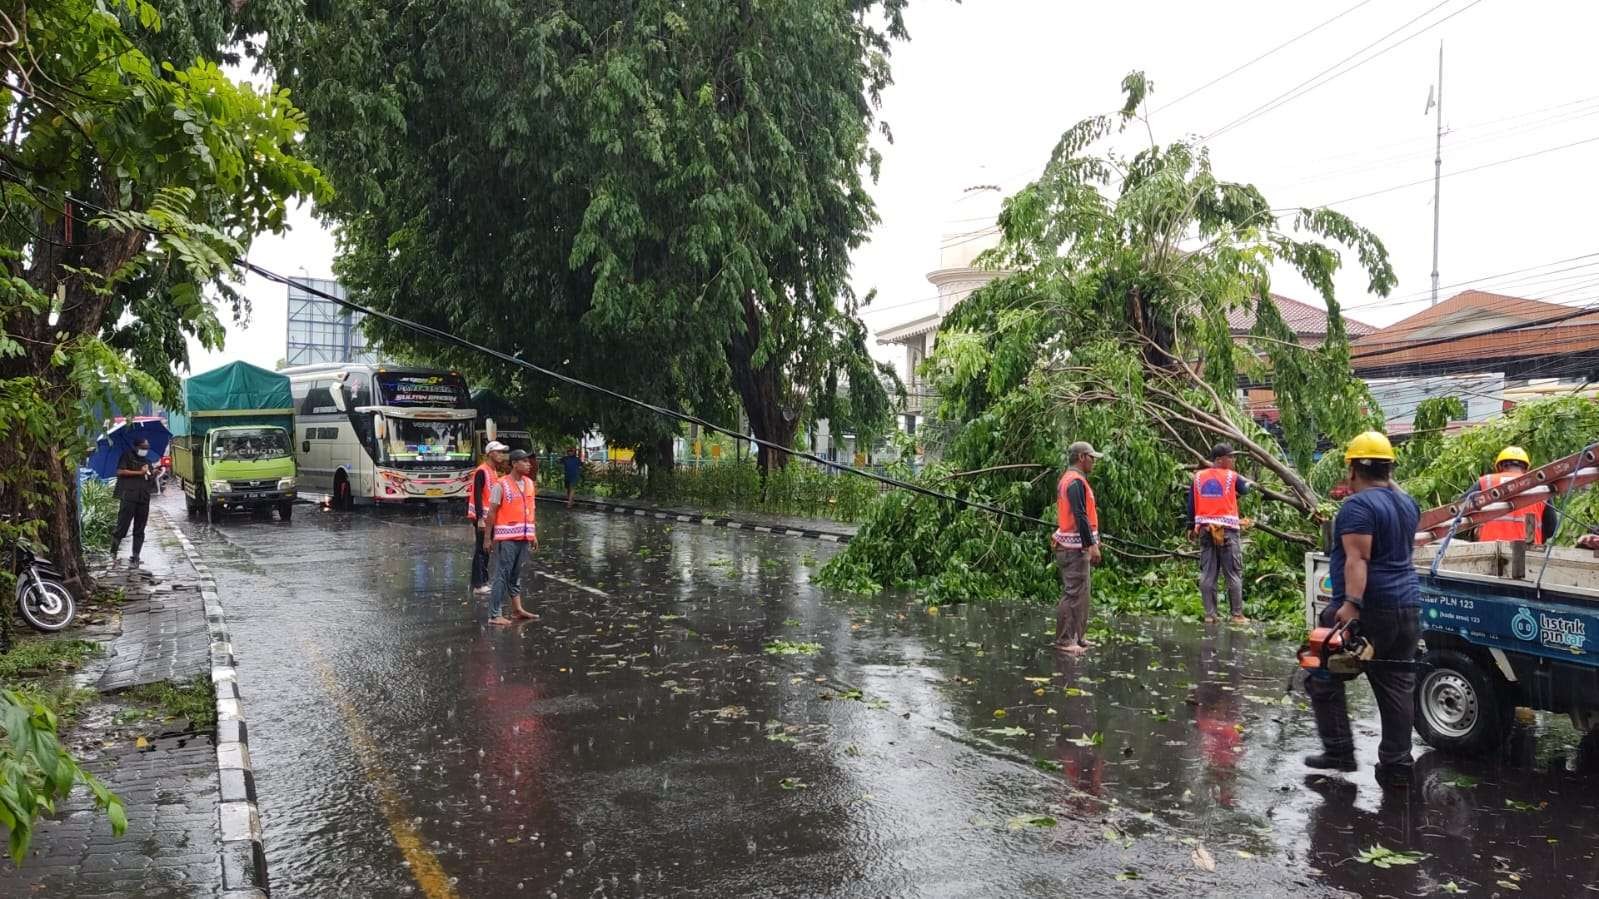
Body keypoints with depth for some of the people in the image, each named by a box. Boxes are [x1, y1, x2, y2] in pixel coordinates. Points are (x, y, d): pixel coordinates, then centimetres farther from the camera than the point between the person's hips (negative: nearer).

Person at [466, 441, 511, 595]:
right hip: (482, 518, -9)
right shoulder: (482, 471, -15)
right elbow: (477, 496, -20)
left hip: (489, 517, 9)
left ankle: (484, 581, 23)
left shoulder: (494, 471, 14)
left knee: (486, 549, 14)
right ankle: (478, 585, -4)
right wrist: (480, 518, -24)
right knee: (480, 550, -7)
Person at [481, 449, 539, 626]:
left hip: (524, 537, 6)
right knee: (502, 575, -4)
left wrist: (534, 534, 15)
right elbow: (491, 512, -9)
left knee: (516, 574, 16)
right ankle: (495, 615, -1)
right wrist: (487, 538, -11)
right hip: (507, 537, -6)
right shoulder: (501, 485, -10)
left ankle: (517, 608, 24)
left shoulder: (530, 483, 10)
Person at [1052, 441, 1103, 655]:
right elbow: (1080, 516, -22)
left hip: (1073, 546, 11)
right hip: (1075, 547, -11)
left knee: (1082, 591, 15)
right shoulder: (1076, 481, -16)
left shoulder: (1068, 480, 18)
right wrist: (1092, 545, -22)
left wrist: (1091, 542, 23)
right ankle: (1064, 640, -5)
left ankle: (1076, 637, 21)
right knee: (1074, 593, -8)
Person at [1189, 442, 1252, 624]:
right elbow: (1244, 490, 16)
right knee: (1233, 574, 2)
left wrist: (1192, 527, 16)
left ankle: (1209, 615, 5)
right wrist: (1246, 483, 37)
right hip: (1227, 529, -4)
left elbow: (1191, 504, 9)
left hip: (1204, 529, 4)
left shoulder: (1198, 477, 7)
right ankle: (1237, 615, 3)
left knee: (1207, 574, 5)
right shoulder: (1231, 476, -3)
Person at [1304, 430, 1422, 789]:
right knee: (1397, 688, 9)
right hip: (1408, 608, 8)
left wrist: (1351, 603, -32)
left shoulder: (1358, 506, -13)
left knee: (1324, 678, 6)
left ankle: (1339, 751, 6)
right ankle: (1396, 767, 11)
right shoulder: (1408, 503, 12)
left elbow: (1358, 560, -24)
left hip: (1366, 611, -8)